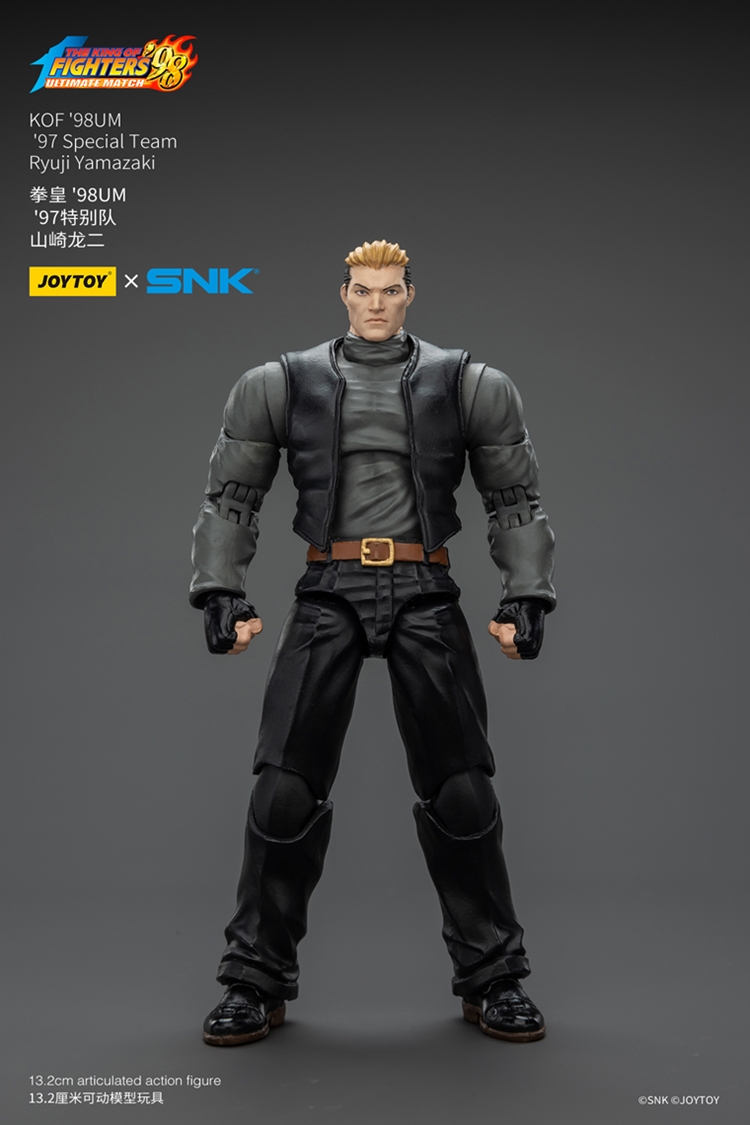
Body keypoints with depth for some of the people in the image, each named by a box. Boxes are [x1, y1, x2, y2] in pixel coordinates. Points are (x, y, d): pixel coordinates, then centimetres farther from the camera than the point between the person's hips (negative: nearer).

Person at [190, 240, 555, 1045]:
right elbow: (231, 497, 9)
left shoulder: (463, 385, 7)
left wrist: (526, 599, -2)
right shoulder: (286, 384, 8)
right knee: (284, 790, -3)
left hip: (427, 597, 0)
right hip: (328, 595, 0)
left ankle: (492, 979, 17)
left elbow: (514, 501, 9)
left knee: (461, 791, 1)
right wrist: (220, 595, -2)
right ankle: (257, 983, 12)